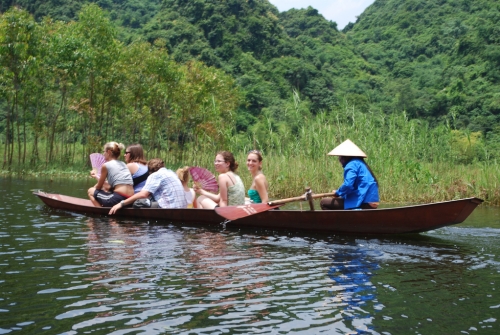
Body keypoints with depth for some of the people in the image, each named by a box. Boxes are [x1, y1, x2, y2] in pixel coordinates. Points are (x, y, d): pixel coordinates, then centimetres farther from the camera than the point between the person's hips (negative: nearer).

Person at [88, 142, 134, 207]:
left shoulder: (106, 165, 0)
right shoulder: (123, 164, 20)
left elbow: (99, 187, 10)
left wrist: (93, 188, 32)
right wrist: (97, 177, 37)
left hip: (118, 198, -8)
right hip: (129, 201, 8)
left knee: (91, 192, 15)